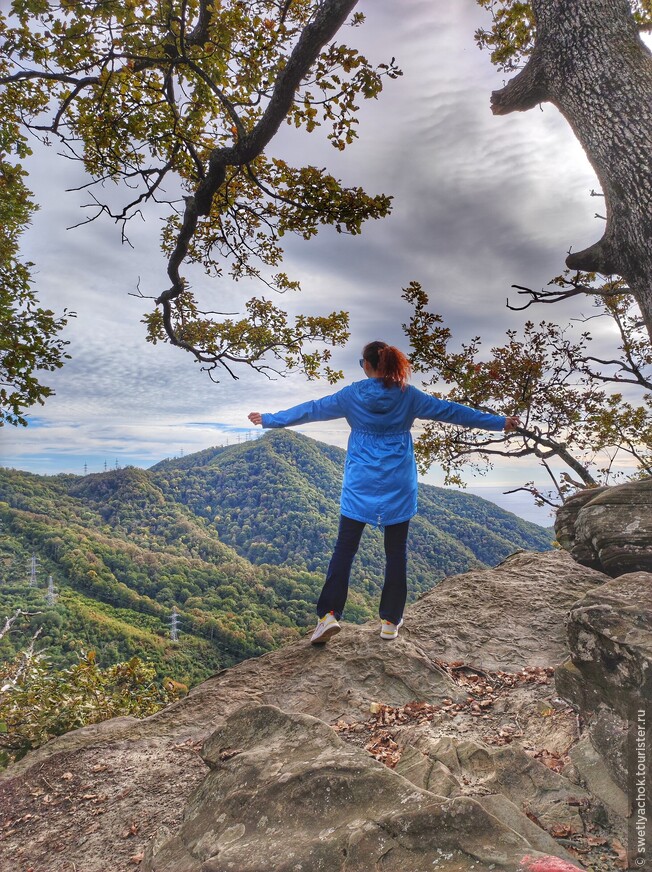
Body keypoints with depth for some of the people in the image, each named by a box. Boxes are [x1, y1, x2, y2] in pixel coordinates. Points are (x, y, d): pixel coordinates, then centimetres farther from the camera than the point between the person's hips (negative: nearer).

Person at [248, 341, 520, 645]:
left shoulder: (351, 395, -3)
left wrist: (269, 419, 19)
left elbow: (311, 409, 6)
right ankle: (390, 621, 16)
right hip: (398, 486, 1)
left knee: (344, 549, 6)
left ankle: (329, 614, -3)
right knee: (396, 552, 10)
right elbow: (451, 410, 5)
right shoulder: (408, 395, -2)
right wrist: (499, 422, 15)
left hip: (360, 485, -1)